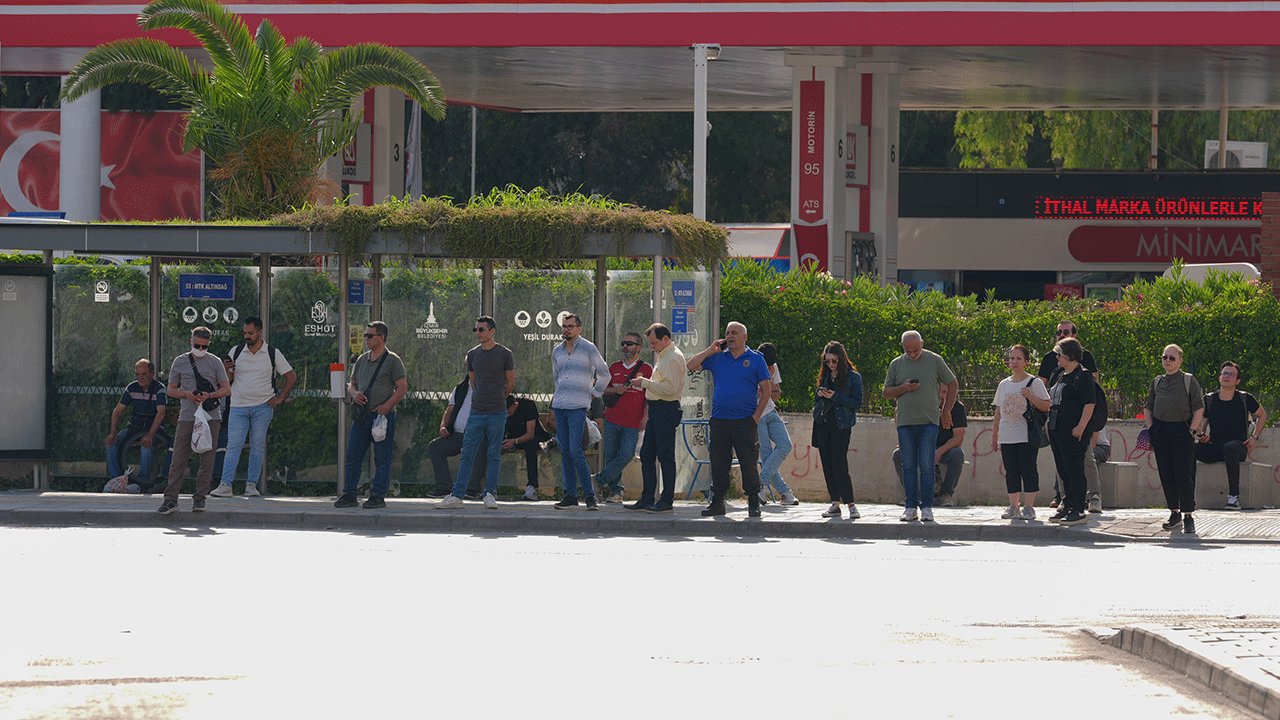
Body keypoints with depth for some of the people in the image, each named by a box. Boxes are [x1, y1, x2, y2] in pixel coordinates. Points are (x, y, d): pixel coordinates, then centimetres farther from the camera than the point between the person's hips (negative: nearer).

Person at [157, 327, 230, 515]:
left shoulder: (214, 362, 8)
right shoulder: (180, 362, 10)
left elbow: (226, 389, 7)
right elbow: (171, 389, 13)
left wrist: (209, 396, -10)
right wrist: (186, 394, -7)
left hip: (211, 417, 0)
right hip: (187, 417, 0)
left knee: (207, 460, -1)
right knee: (178, 459, -4)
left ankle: (200, 498, 6)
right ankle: (171, 498, -1)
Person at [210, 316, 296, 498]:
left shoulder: (273, 354, 3)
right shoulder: (236, 352, 7)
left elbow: (291, 376, 7)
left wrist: (280, 398, -1)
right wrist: (226, 369, -13)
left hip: (262, 407, 0)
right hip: (238, 407, 1)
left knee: (257, 446, 0)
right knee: (233, 445, -8)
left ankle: (252, 485, 6)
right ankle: (225, 485, -12)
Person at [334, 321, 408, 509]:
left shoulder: (392, 360, -1)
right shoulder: (362, 359, 17)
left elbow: (402, 387, -6)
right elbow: (351, 384, 23)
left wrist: (387, 406, -16)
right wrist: (354, 393, -1)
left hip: (382, 415, -6)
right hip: (361, 415, 6)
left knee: (382, 459, -3)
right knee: (353, 457, 2)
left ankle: (378, 496, 1)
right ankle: (349, 495, 7)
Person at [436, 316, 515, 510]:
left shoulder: (504, 354, -2)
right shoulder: (472, 354, 10)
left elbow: (511, 383, 8)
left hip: (497, 413, -3)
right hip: (476, 412, 3)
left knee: (494, 456, 1)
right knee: (467, 455, 0)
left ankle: (490, 494, 7)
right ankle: (457, 496, 0)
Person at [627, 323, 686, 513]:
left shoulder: (673, 358, -13)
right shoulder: (662, 356, 19)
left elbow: (669, 388, -21)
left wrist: (644, 382, -17)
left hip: (666, 410, -10)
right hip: (656, 410, 10)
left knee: (665, 456, -5)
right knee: (646, 454, 10)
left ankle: (667, 500, -1)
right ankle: (647, 498, 14)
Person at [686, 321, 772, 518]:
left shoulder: (756, 359, 4)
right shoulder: (717, 358, 12)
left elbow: (766, 390, 3)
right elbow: (691, 365, 8)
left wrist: (756, 416, -5)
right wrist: (711, 350, 1)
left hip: (746, 420, -3)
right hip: (720, 419, 3)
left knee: (748, 463, -3)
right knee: (718, 462, 4)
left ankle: (753, 503, 4)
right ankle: (717, 502, 11)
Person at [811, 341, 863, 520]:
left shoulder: (853, 377, -2)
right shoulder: (825, 376, 15)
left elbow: (857, 402, -7)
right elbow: (817, 400, 22)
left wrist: (835, 397, -15)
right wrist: (819, 394, -2)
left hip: (841, 425, -6)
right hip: (823, 424, 6)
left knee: (839, 465, -13)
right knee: (827, 465, 4)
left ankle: (851, 504, -7)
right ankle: (835, 503, 10)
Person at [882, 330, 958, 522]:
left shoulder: (935, 361, 5)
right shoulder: (896, 364, 12)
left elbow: (952, 384, 12)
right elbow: (886, 393, 12)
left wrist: (946, 411, 7)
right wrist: (903, 388, -7)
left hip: (929, 422, -2)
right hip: (905, 422, 2)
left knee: (927, 466, -7)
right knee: (908, 466, 1)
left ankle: (927, 507, -3)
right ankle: (911, 507, 4)